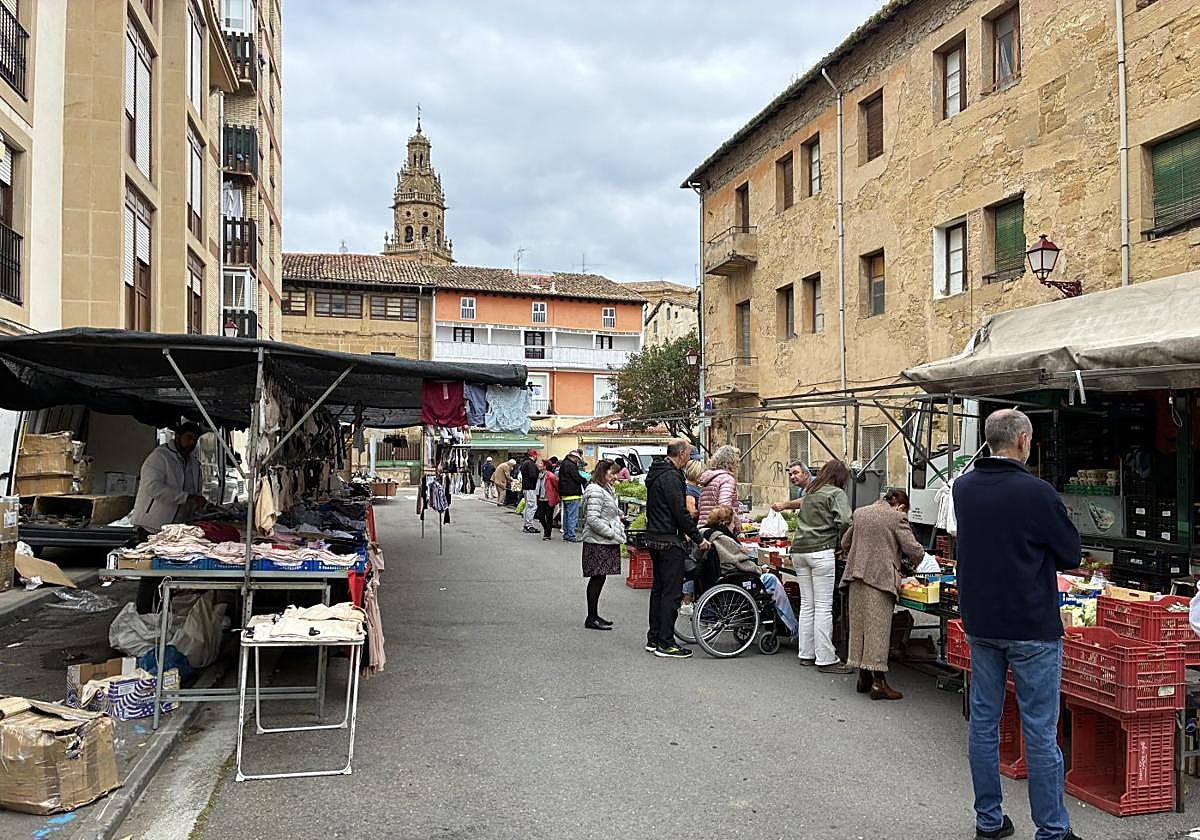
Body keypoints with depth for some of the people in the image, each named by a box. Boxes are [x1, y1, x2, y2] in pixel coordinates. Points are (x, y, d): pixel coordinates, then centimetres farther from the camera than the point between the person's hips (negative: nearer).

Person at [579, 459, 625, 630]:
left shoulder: (605, 489, 18)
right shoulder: (595, 491, -16)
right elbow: (593, 520, -22)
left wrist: (618, 530, 14)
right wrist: (613, 534, -19)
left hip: (604, 541, 10)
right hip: (597, 543, -10)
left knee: (598, 579, 13)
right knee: (597, 579, -6)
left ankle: (594, 615, 20)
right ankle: (591, 618, 1)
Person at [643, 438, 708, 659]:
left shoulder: (656, 473, 14)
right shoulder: (671, 477, -17)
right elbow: (680, 512, -21)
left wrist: (688, 533, 21)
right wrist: (698, 539, -13)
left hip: (654, 538, 10)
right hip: (669, 541, -10)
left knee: (659, 588, 15)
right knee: (672, 592, -5)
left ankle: (654, 638, 21)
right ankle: (665, 643, -3)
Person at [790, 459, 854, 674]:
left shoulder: (810, 493, 20)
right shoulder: (837, 493, -1)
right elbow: (844, 521, -14)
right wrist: (842, 543, 1)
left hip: (799, 550, 7)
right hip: (821, 551, -7)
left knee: (806, 605, 12)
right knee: (824, 607, -5)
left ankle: (806, 654, 17)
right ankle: (826, 659, -3)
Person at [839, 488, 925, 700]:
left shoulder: (860, 513, 14)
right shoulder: (897, 518, -5)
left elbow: (845, 544, 20)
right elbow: (914, 550, -8)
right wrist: (915, 564, 12)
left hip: (856, 575, 6)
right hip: (880, 577, -6)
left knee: (858, 624, 12)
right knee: (878, 627, -3)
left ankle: (863, 677, 19)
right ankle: (878, 682, -1)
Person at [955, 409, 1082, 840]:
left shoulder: (963, 487, 1)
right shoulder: (1036, 493, -18)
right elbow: (1071, 554, -7)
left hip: (979, 622, 6)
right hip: (1032, 626, -6)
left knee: (983, 720, 13)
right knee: (1040, 730, 4)